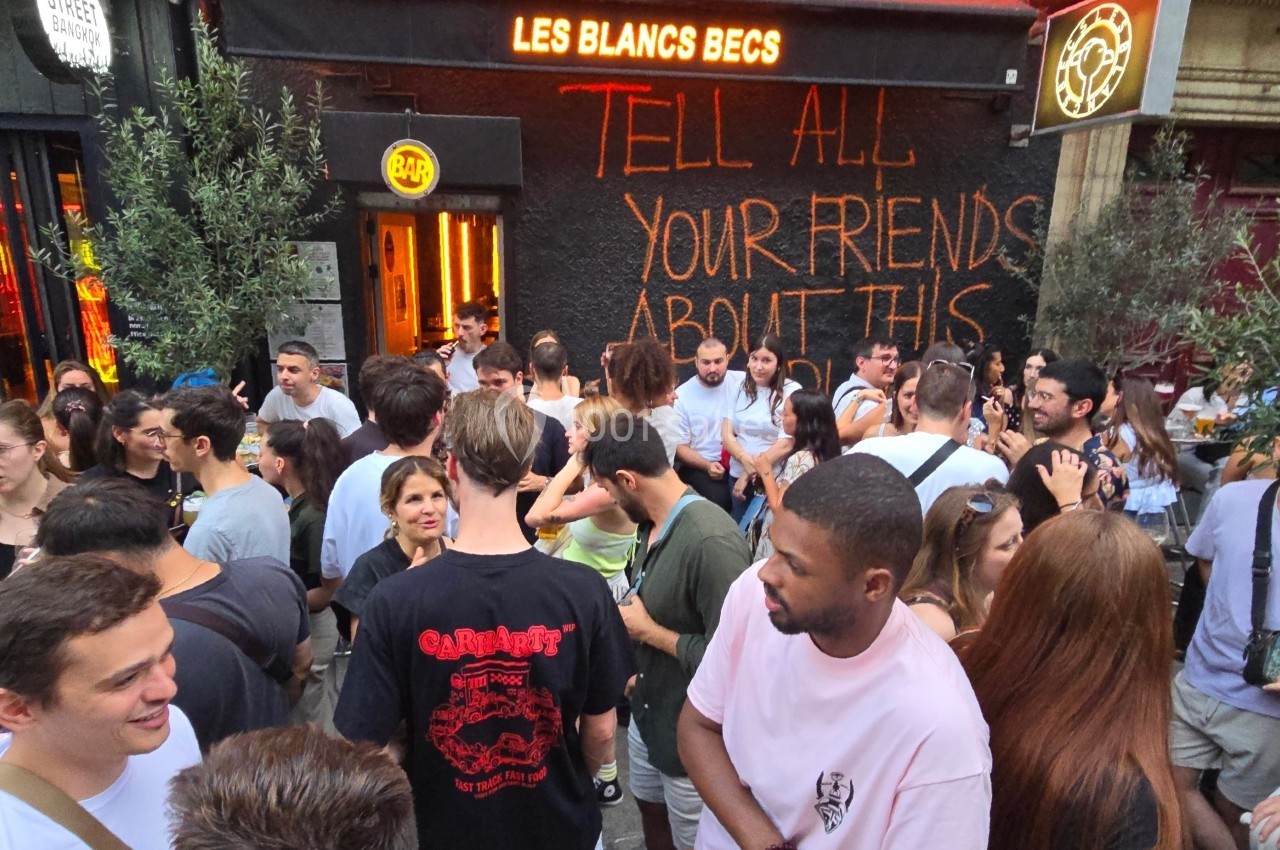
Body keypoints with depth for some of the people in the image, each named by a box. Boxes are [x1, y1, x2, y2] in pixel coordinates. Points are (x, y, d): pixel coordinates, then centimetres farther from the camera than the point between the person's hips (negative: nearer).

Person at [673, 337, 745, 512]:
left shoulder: (742, 381, -1)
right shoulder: (681, 396, -4)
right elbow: (679, 446, -1)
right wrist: (707, 465, -16)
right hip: (699, 465, -2)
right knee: (719, 497, -28)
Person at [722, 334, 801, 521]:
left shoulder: (791, 392, -9)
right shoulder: (741, 388, 6)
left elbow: (786, 444, -13)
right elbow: (726, 434, 2)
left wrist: (750, 473, -11)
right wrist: (745, 459, -16)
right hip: (737, 475, 4)